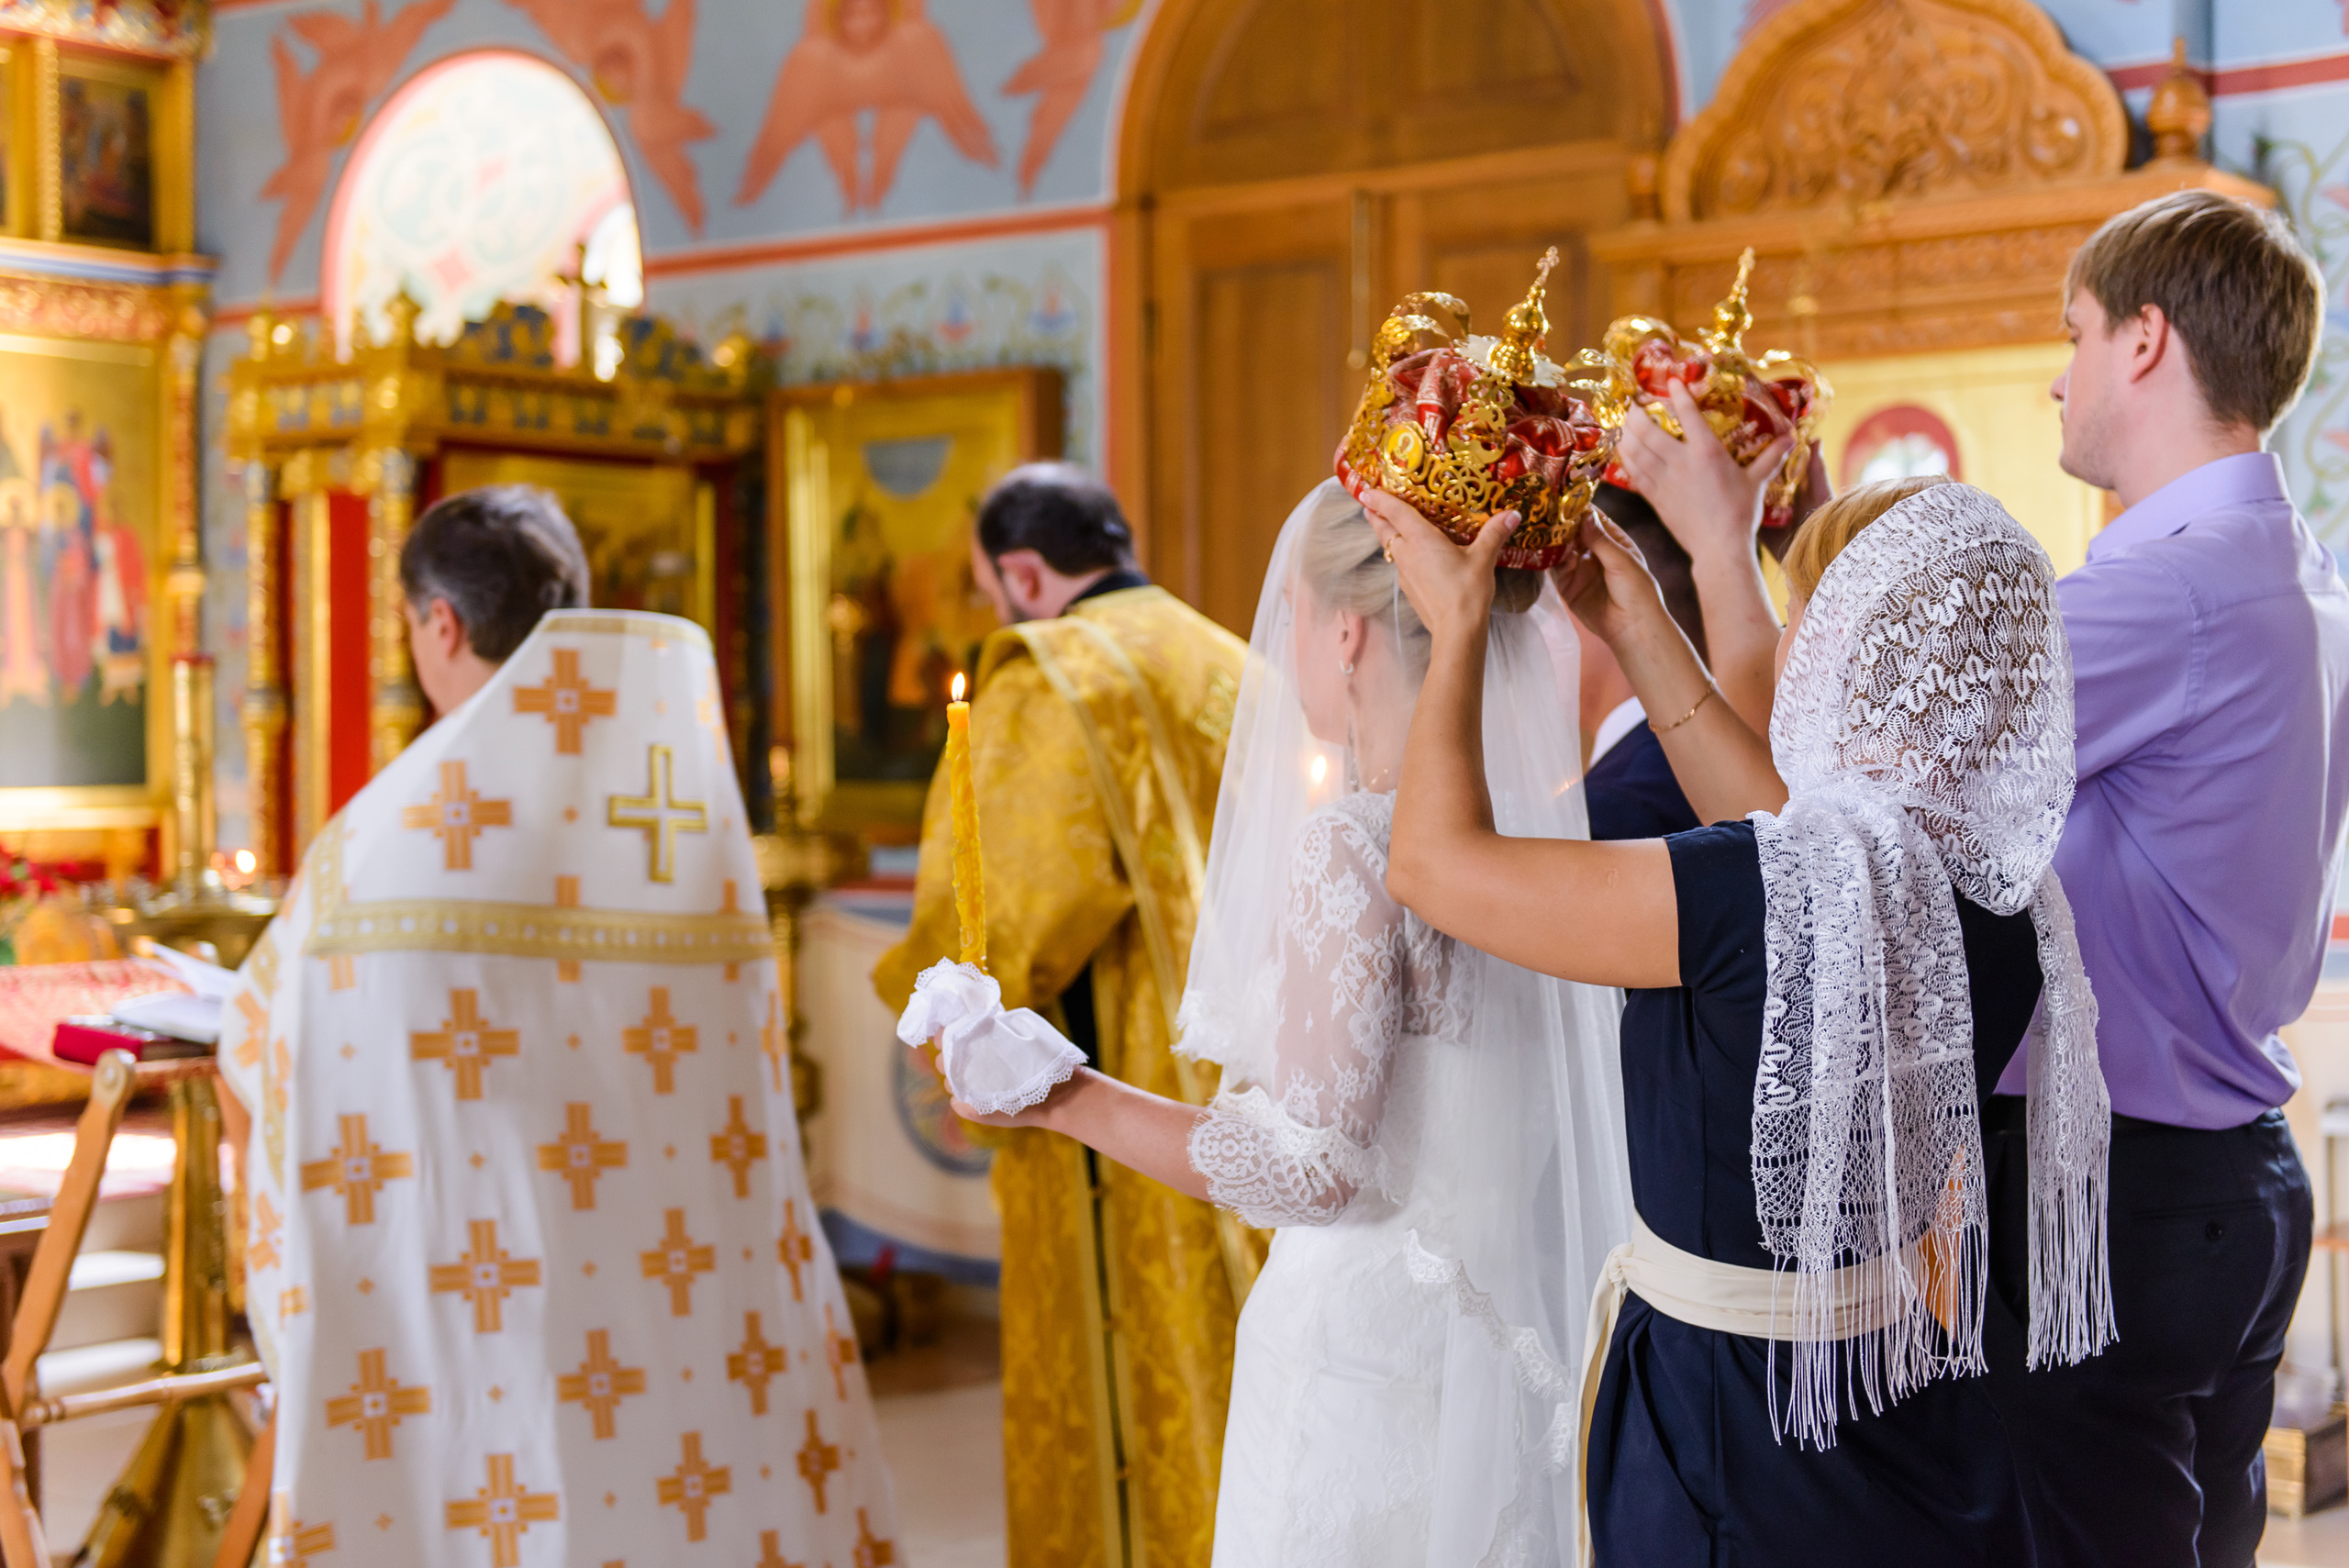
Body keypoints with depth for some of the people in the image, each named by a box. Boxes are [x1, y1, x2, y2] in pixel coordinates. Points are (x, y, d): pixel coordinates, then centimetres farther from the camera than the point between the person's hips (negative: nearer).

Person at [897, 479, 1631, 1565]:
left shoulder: (1354, 839, -20)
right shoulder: (1528, 817, 1)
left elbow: (1314, 1165, -21)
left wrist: (1067, 1101, -12)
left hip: (1368, 1362, -7)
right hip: (1501, 1349, 7)